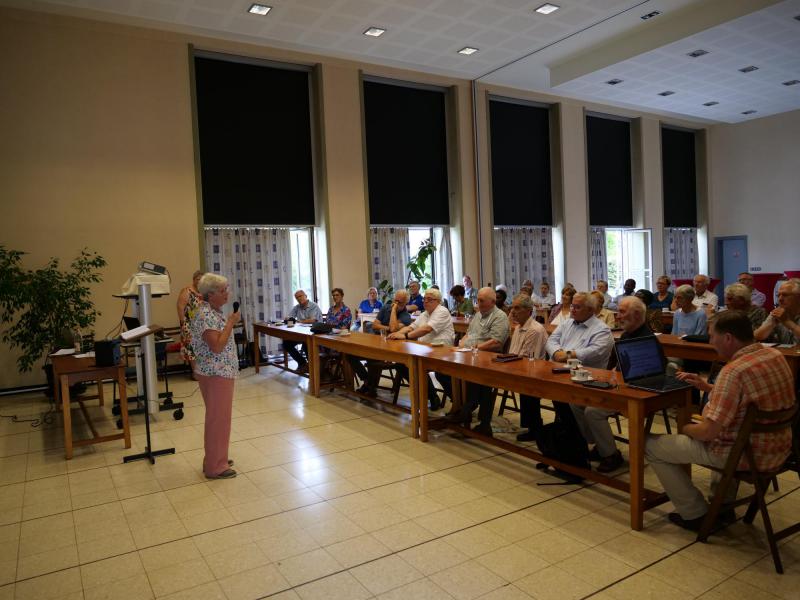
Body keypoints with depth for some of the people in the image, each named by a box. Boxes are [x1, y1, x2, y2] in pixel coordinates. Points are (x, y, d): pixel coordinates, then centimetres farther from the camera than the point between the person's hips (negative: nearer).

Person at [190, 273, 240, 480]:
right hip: (215, 374, -10)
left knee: (219, 416, 19)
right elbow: (217, 346, -28)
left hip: (222, 372, 10)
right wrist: (231, 322, -22)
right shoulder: (205, 315, -20)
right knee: (218, 418, -1)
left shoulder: (215, 311, 11)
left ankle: (216, 458, 32)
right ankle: (214, 467, 10)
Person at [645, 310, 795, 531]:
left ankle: (694, 514, 13)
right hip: (779, 448, 9)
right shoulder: (776, 355, -1)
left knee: (652, 445, 0)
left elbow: (707, 432, -25)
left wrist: (685, 429, -5)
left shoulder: (734, 371, -28)